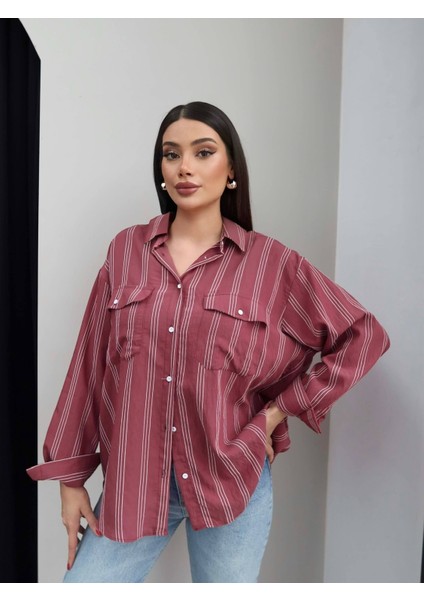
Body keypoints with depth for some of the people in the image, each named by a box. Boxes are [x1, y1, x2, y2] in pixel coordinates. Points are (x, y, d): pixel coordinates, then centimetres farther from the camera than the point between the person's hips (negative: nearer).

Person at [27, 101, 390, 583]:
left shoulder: (271, 263, -6)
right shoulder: (126, 249, -1)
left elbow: (364, 336, -1)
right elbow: (89, 364, 2)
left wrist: (278, 411, -5)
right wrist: (71, 475, 4)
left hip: (232, 480, -1)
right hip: (131, 482, 2)